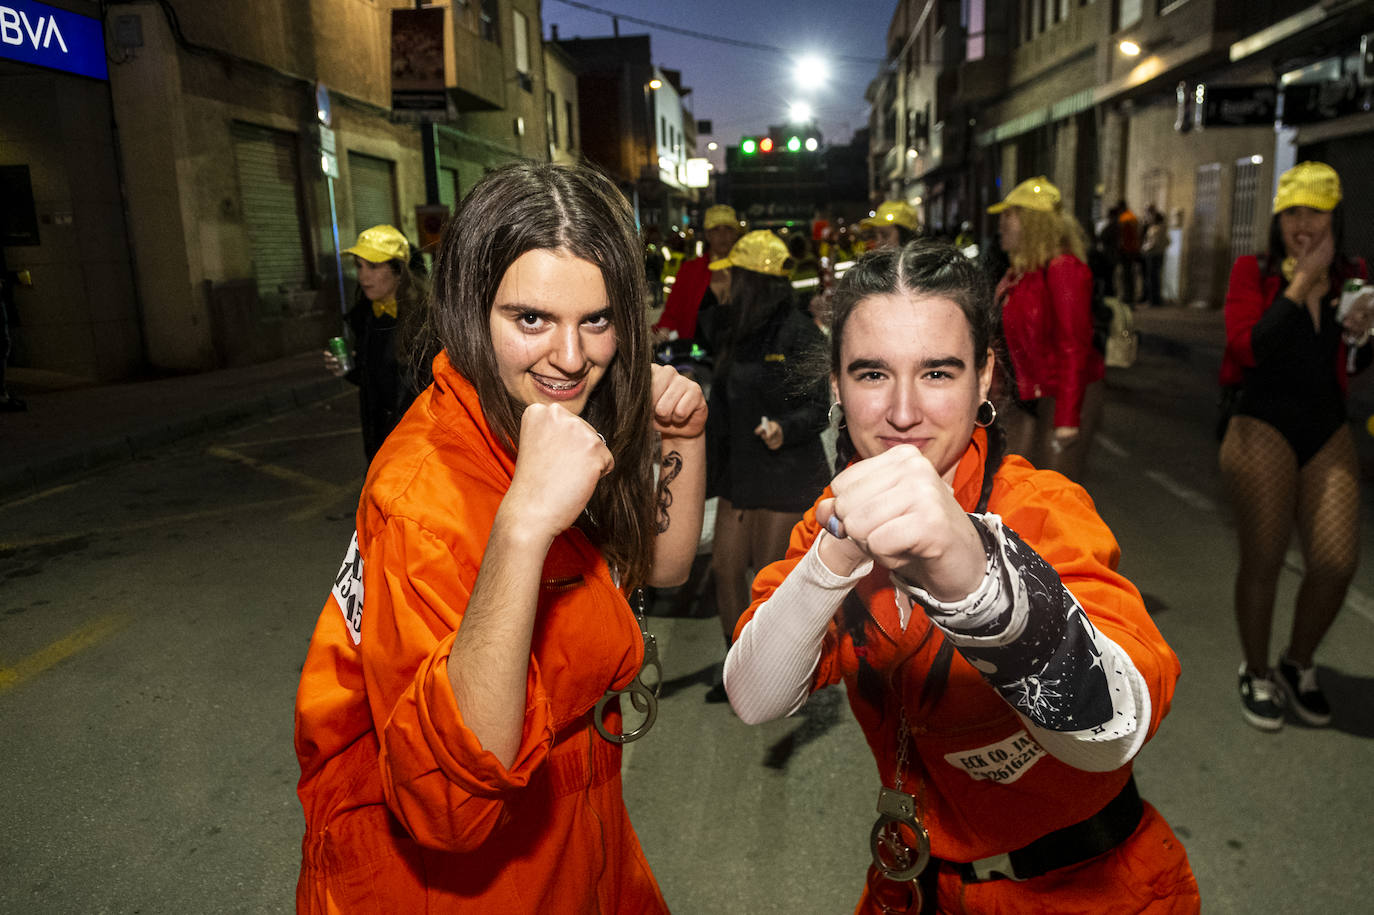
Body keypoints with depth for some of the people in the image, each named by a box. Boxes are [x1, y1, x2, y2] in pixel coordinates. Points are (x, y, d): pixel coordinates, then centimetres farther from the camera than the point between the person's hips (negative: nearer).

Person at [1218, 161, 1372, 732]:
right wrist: (1301, 281, -15)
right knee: (1263, 559, 0)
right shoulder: (1253, 272, -2)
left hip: (1328, 431, 4)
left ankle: (1298, 665, 23)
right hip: (1264, 427, -4)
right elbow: (1249, 346, -19)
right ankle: (1256, 674, 21)